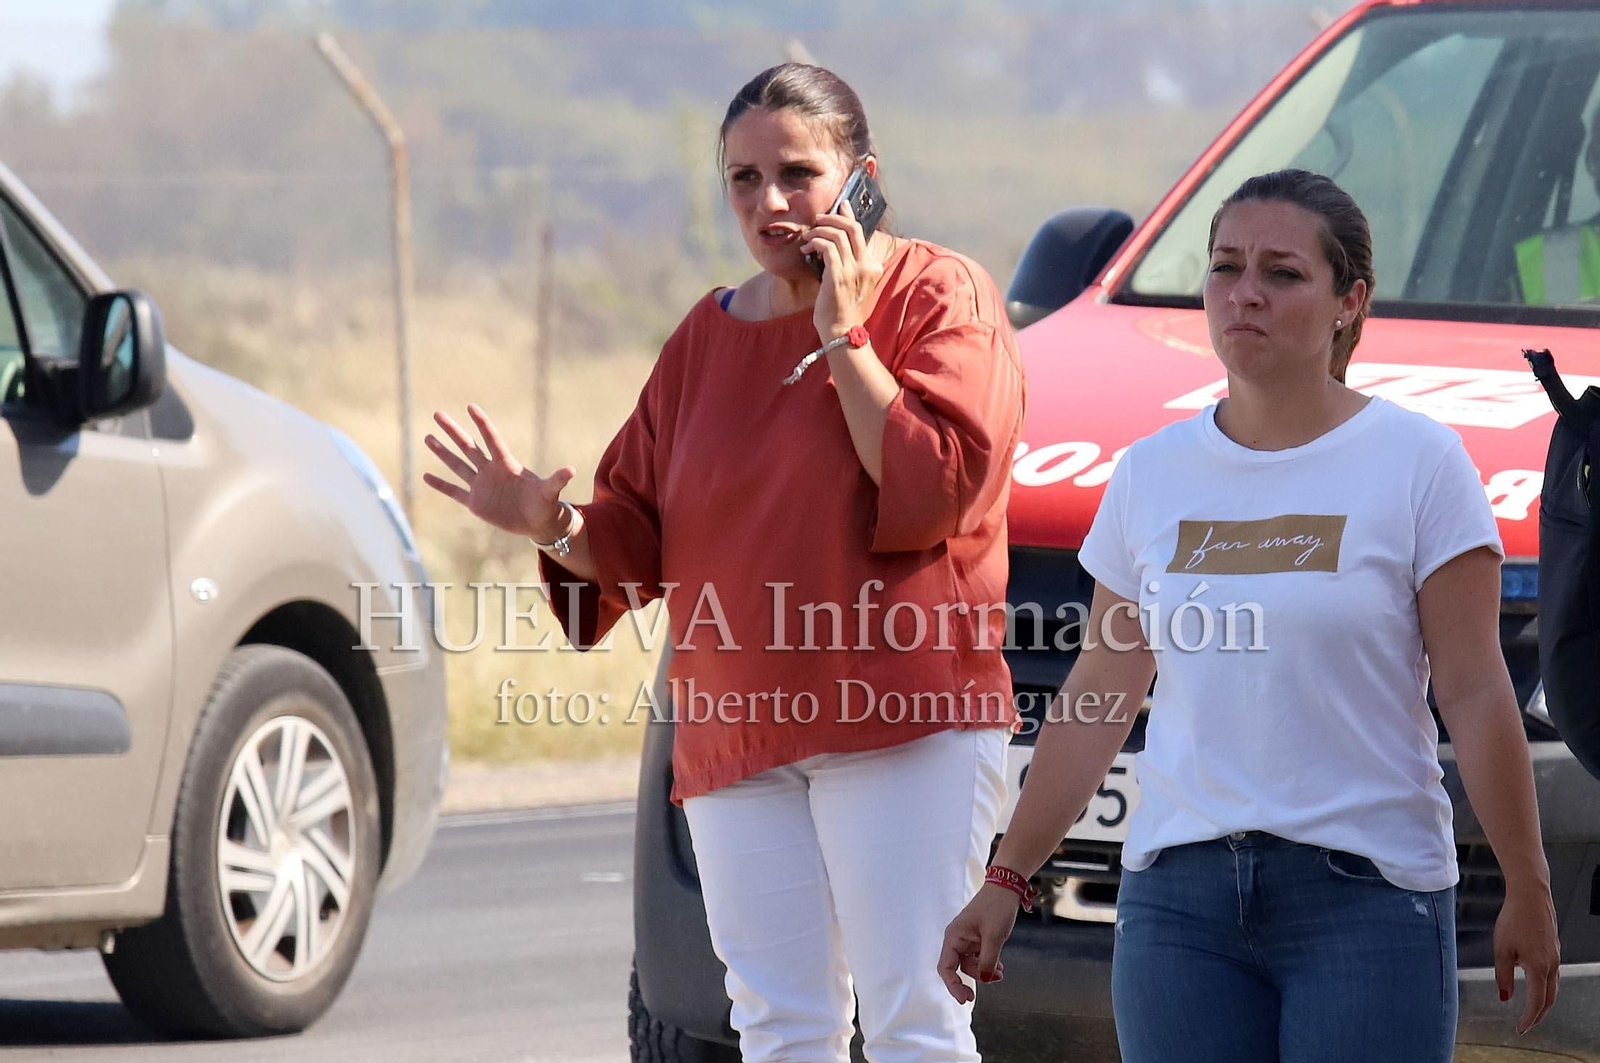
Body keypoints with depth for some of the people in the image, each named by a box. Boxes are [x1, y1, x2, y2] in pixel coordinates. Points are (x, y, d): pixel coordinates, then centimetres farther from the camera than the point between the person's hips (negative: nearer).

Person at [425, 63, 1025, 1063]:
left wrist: (844, 337, -11)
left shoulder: (938, 295, 0)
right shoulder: (709, 336, 17)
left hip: (905, 720, -6)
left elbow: (935, 487, -14)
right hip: (739, 736, 6)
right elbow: (642, 537, 18)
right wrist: (553, 524, -3)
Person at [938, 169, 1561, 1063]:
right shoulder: (1153, 475, 9)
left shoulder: (1419, 464, -2)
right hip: (1179, 890, 4)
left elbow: (1475, 694, -4)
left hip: (1367, 893, -3)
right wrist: (1008, 880, 12)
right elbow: (1100, 697, 14)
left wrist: (1528, 894, -4)